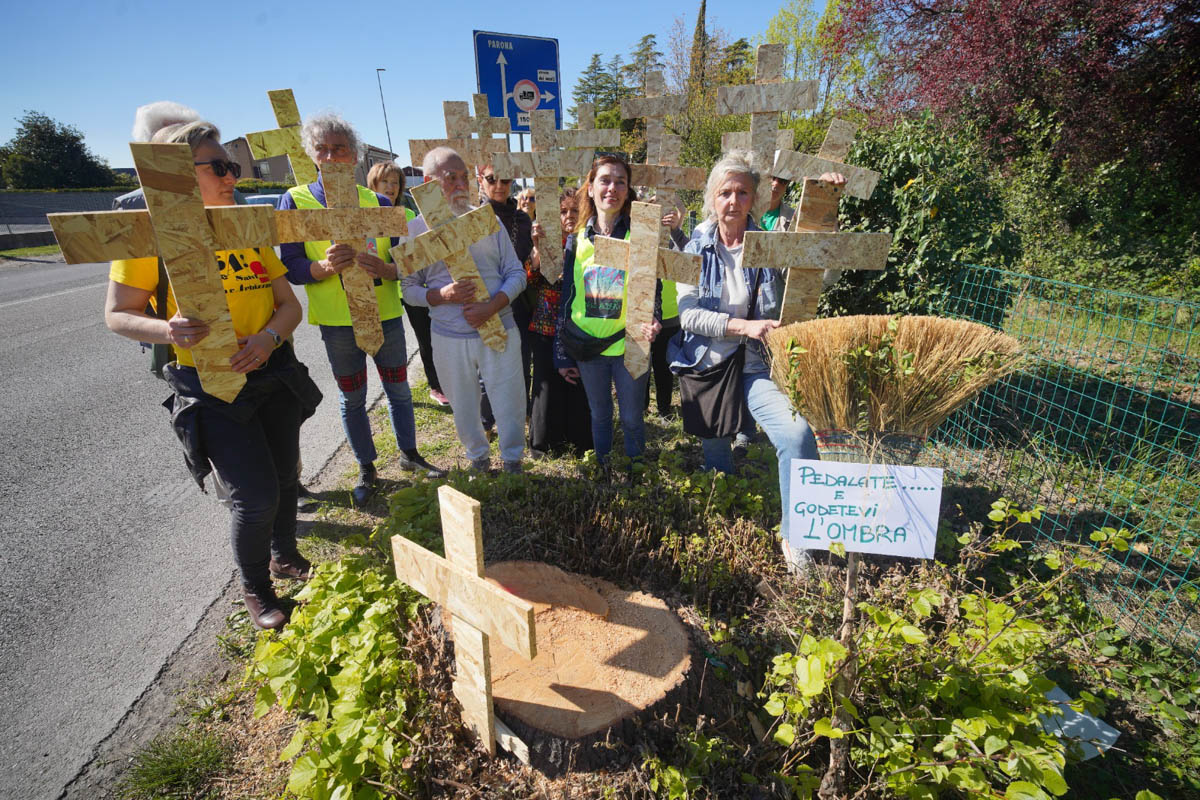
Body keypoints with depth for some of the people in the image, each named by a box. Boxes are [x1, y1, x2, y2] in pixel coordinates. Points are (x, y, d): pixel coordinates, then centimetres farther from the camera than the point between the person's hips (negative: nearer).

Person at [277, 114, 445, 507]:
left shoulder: (378, 202, 5)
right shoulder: (295, 201, -2)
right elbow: (291, 267, -5)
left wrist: (384, 268, -19)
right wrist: (324, 267, -26)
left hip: (385, 314, 2)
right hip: (337, 321, -2)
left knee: (399, 389, 12)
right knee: (351, 398, 8)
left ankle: (409, 454, 32)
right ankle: (366, 469, 26)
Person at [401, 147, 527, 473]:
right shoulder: (416, 229, 0)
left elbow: (516, 273, 1)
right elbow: (409, 288, 0)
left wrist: (492, 306, -16)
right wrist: (443, 295, -20)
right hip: (449, 336, 0)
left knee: (509, 401, 6)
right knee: (463, 405, 14)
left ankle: (513, 458, 29)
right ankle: (477, 455, 39)